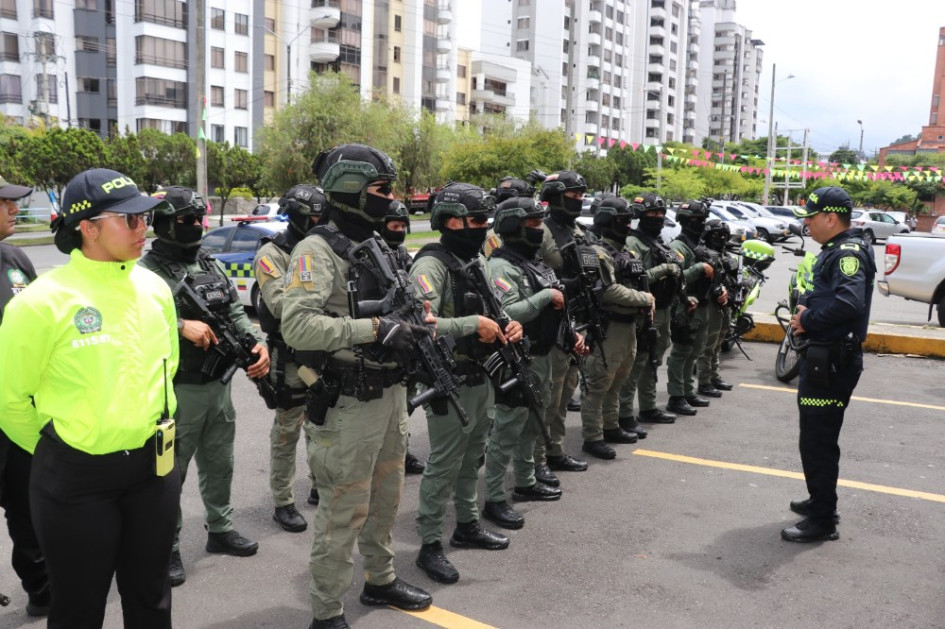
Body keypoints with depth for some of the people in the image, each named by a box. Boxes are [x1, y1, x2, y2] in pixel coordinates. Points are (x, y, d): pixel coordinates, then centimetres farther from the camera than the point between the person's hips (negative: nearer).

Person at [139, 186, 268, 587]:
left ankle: (220, 529, 36)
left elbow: (236, 312, 12)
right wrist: (182, 326, -29)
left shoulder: (212, 266, 11)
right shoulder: (147, 271, -13)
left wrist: (259, 343, -5)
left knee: (219, 464, 19)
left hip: (219, 385, 7)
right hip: (176, 390, -7)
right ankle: (167, 546, 21)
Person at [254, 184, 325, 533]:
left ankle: (320, 488, 34)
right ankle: (283, 503, 16)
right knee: (287, 432, 4)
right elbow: (280, 304, -23)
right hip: (290, 357, -6)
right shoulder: (271, 254, -11)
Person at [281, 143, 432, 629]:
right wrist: (374, 329, -30)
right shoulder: (317, 251, -15)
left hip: (391, 393, 9)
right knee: (343, 511, 2)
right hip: (349, 402, -8)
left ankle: (381, 580, 42)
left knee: (385, 498, 22)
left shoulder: (380, 247, 12)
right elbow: (297, 326, -28)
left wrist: (414, 322, 2)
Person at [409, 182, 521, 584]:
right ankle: (429, 546, 12)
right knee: (444, 467, 0)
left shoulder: (476, 263, 11)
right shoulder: (432, 265, -17)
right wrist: (473, 324, -26)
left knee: (471, 460, 20)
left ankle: (468, 526, 36)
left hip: (482, 379, 9)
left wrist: (509, 325, 0)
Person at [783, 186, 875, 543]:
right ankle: (820, 500, 37)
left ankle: (822, 520, 6)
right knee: (816, 437, 22)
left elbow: (849, 301, -34)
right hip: (823, 358, 11)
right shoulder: (836, 250, 14)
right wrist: (806, 306, 4)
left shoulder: (849, 252, -18)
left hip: (832, 362, -11)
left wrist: (808, 321, -20)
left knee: (818, 440, -4)